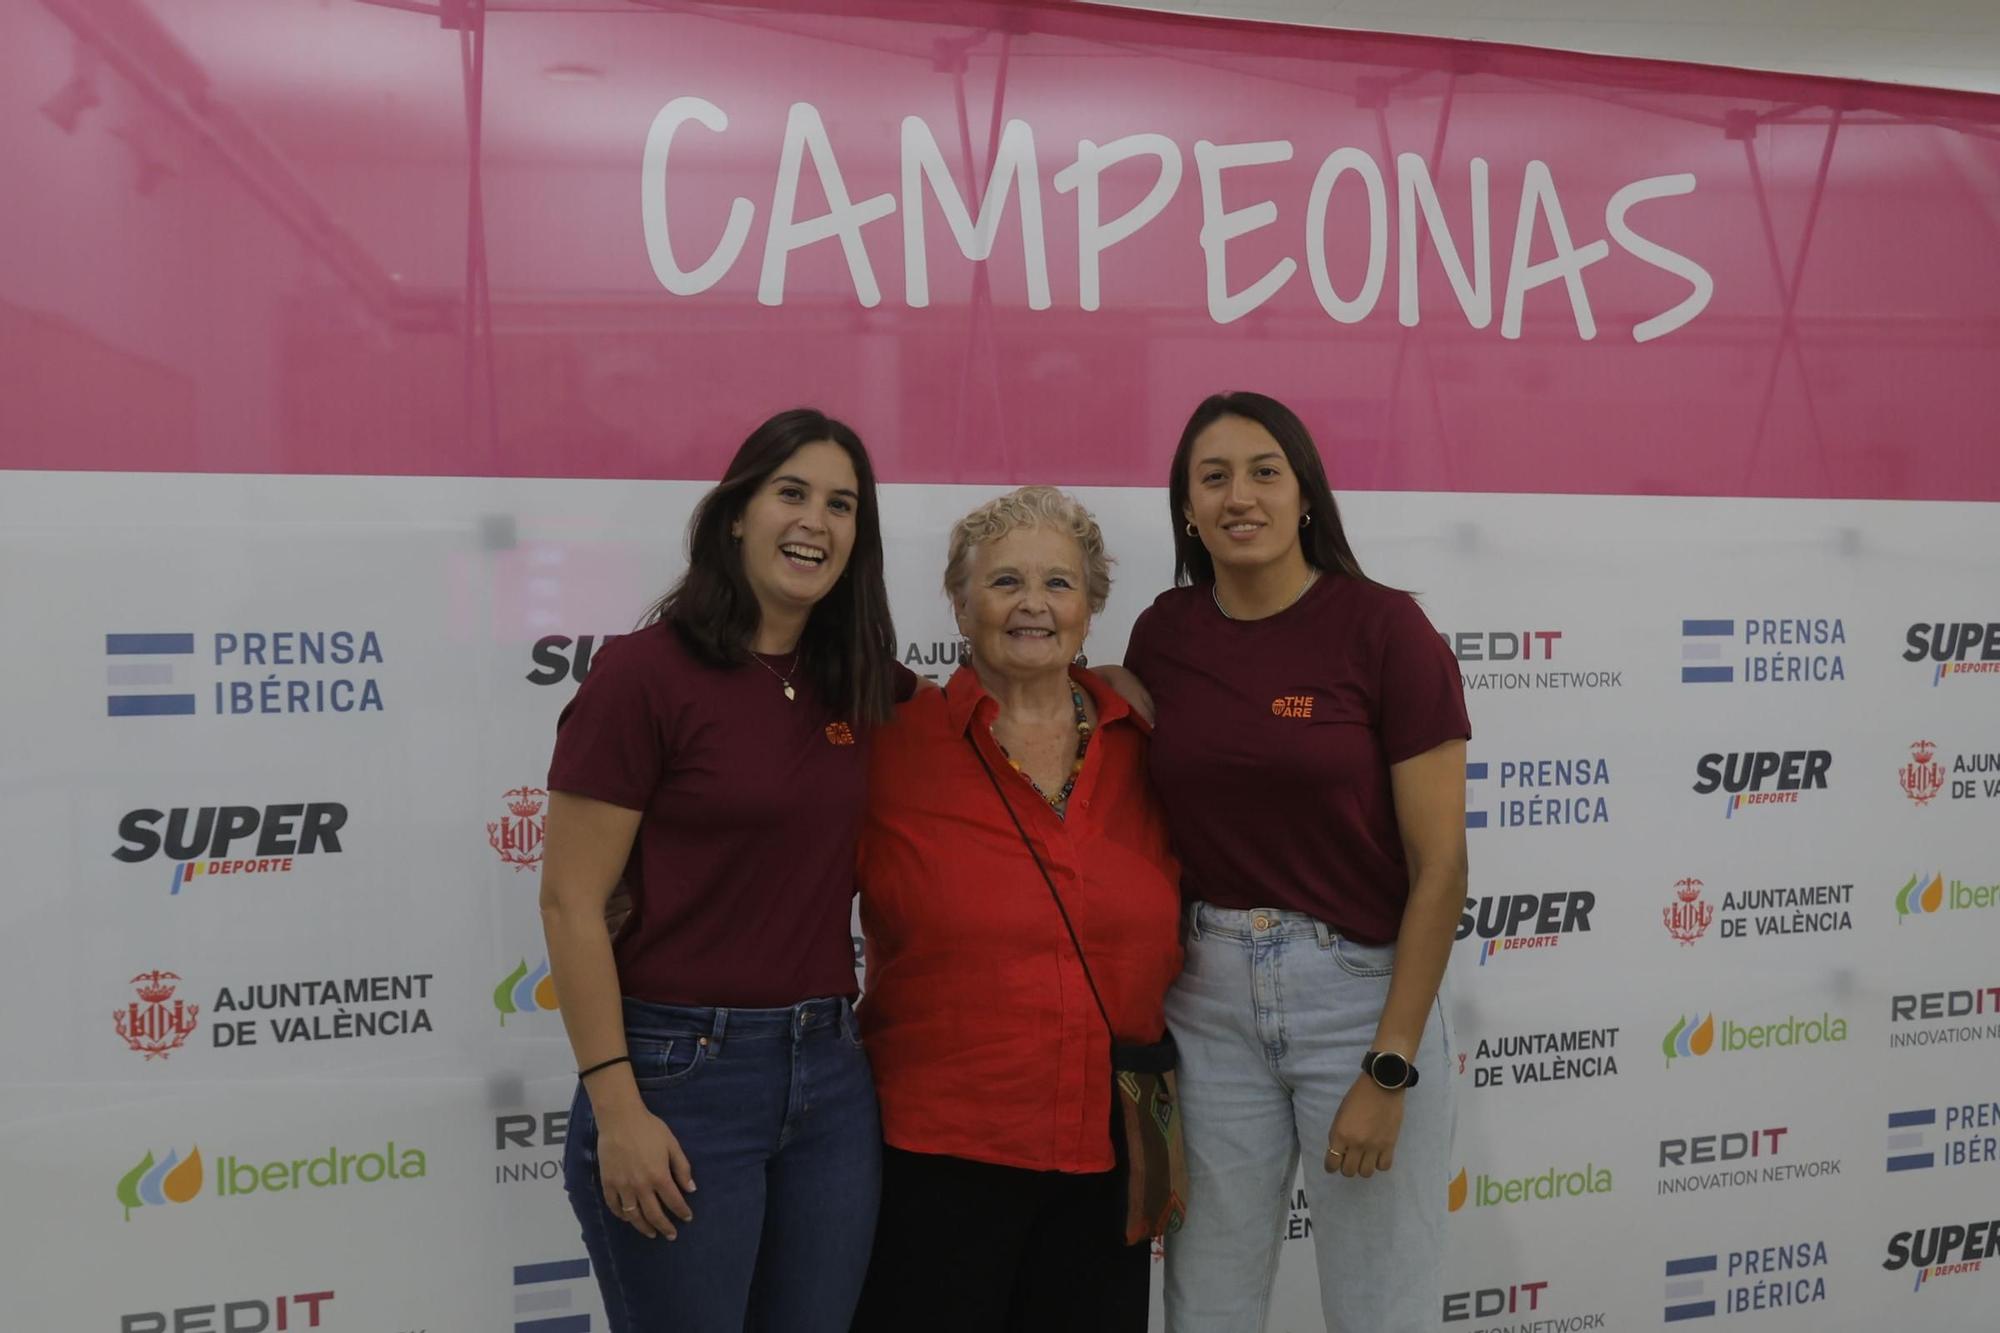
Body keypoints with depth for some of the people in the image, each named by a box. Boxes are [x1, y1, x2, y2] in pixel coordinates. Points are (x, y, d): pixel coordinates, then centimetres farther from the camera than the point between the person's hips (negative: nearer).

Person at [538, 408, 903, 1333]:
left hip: (831, 1073, 6)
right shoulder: (644, 674, -10)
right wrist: (616, 1110, -15)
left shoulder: (858, 689, 7)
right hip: (680, 1072, -5)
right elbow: (571, 904, -11)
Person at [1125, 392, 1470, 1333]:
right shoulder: (1161, 635, 3)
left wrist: (1390, 1070, -11)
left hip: (1362, 990, -3)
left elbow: (1439, 864, -9)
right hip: (1207, 994, 4)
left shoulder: (1384, 629, -9)